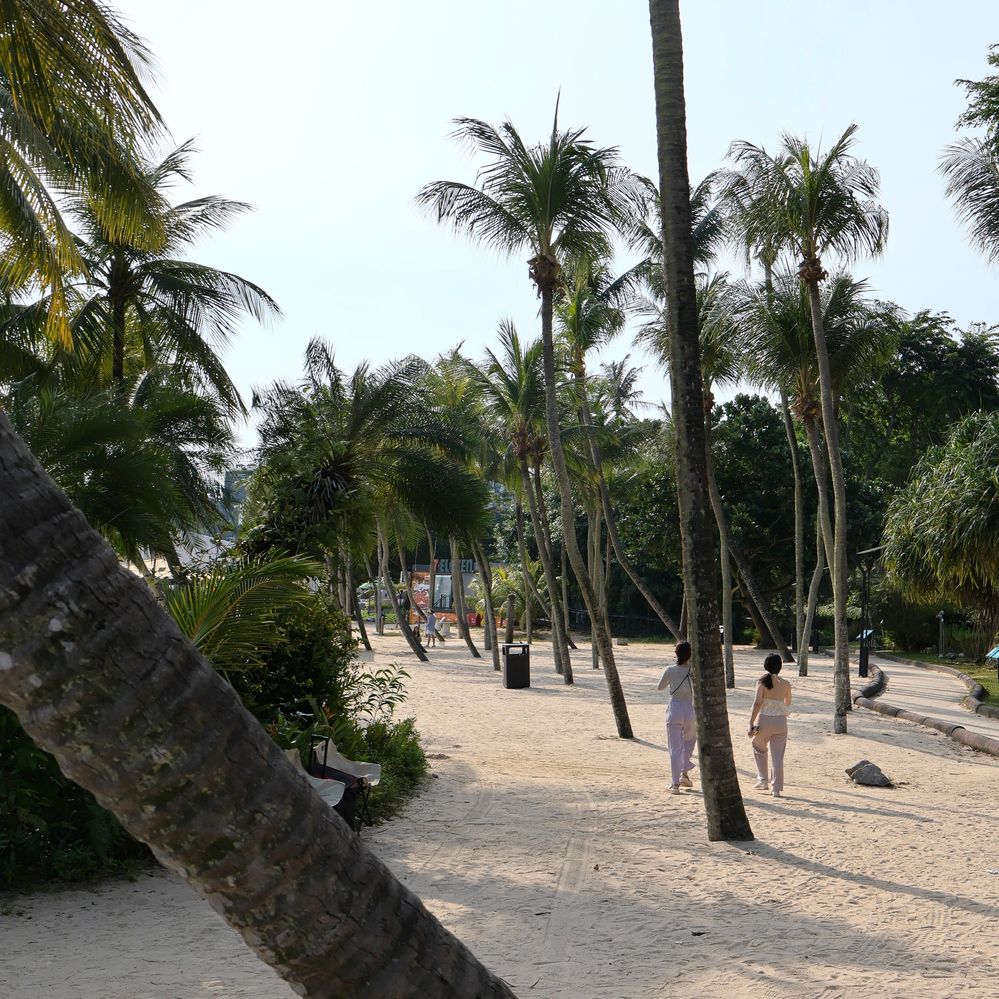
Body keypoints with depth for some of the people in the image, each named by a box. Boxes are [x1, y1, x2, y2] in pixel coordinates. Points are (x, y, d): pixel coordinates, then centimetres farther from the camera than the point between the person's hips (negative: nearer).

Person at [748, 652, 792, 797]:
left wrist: (751, 724, -14)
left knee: (759, 749, 24)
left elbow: (757, 703, -15)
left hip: (764, 720, -1)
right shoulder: (785, 684, 2)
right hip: (780, 721, 2)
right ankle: (776, 788, 4)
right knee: (778, 756, 6)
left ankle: (763, 780, 22)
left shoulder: (762, 681, -7)